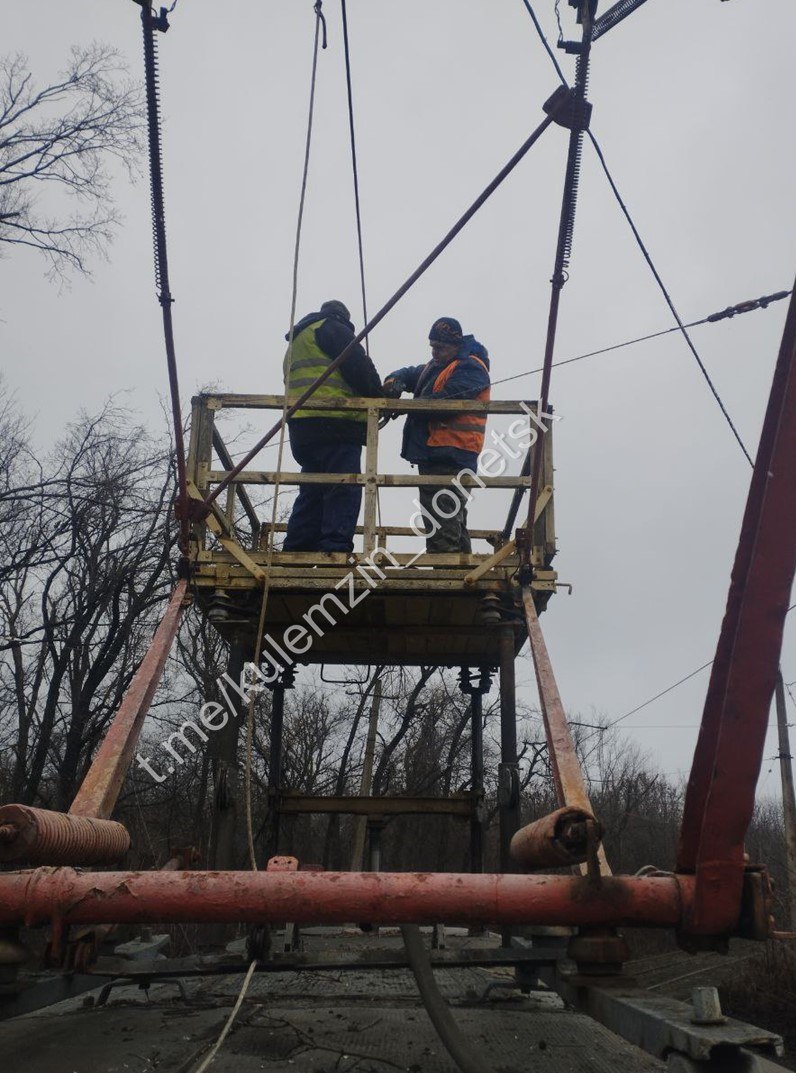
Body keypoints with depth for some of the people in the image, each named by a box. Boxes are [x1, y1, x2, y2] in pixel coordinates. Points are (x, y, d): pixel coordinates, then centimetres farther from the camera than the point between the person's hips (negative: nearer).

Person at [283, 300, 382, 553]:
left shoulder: (296, 342, 32)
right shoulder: (332, 328, 5)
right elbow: (359, 368, -6)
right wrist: (379, 398, 8)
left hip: (300, 426, 9)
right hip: (335, 422, -8)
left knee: (312, 493, 10)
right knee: (344, 490, -11)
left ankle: (296, 552, 7)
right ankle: (336, 547, -20)